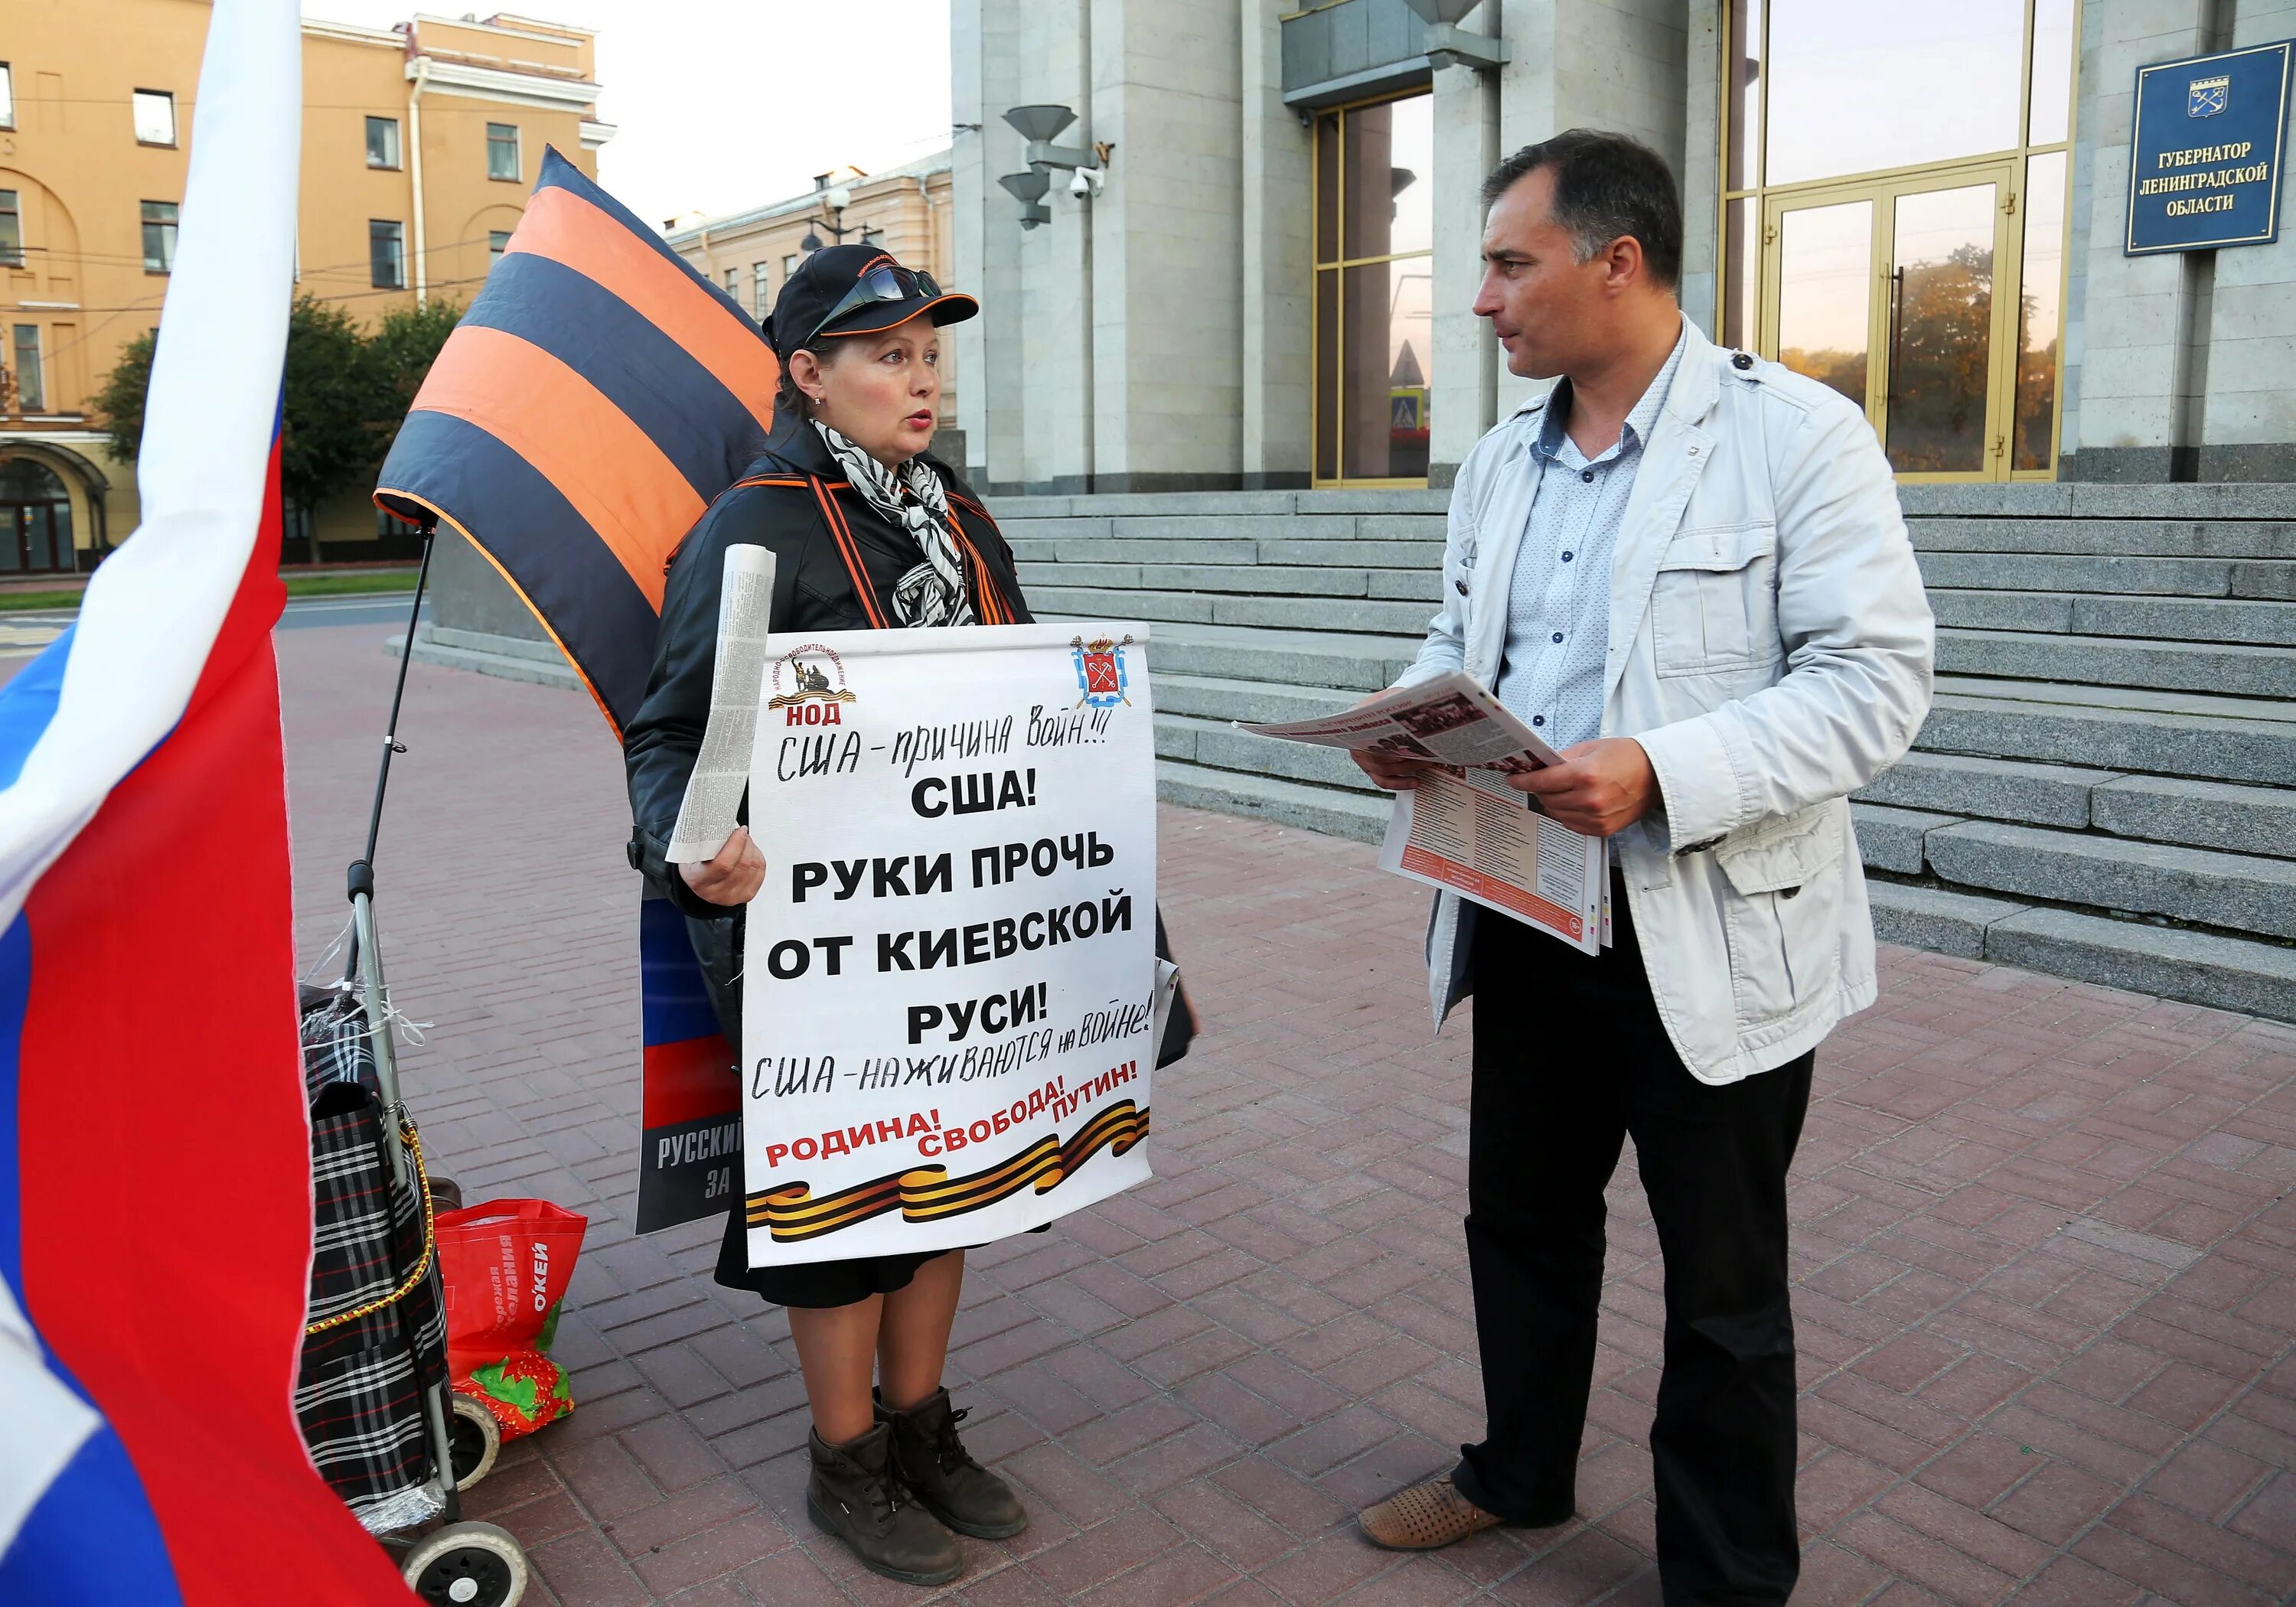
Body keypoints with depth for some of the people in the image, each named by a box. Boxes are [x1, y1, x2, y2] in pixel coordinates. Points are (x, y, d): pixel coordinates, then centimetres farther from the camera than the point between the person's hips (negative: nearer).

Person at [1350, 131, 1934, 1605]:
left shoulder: (1797, 433, -11)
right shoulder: (1500, 466, 10)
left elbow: (1878, 679, -16)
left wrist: (1662, 773, -29)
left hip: (1714, 934, -6)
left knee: (1724, 1285, 10)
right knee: (1521, 1217, 21)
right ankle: (1521, 1469, 45)